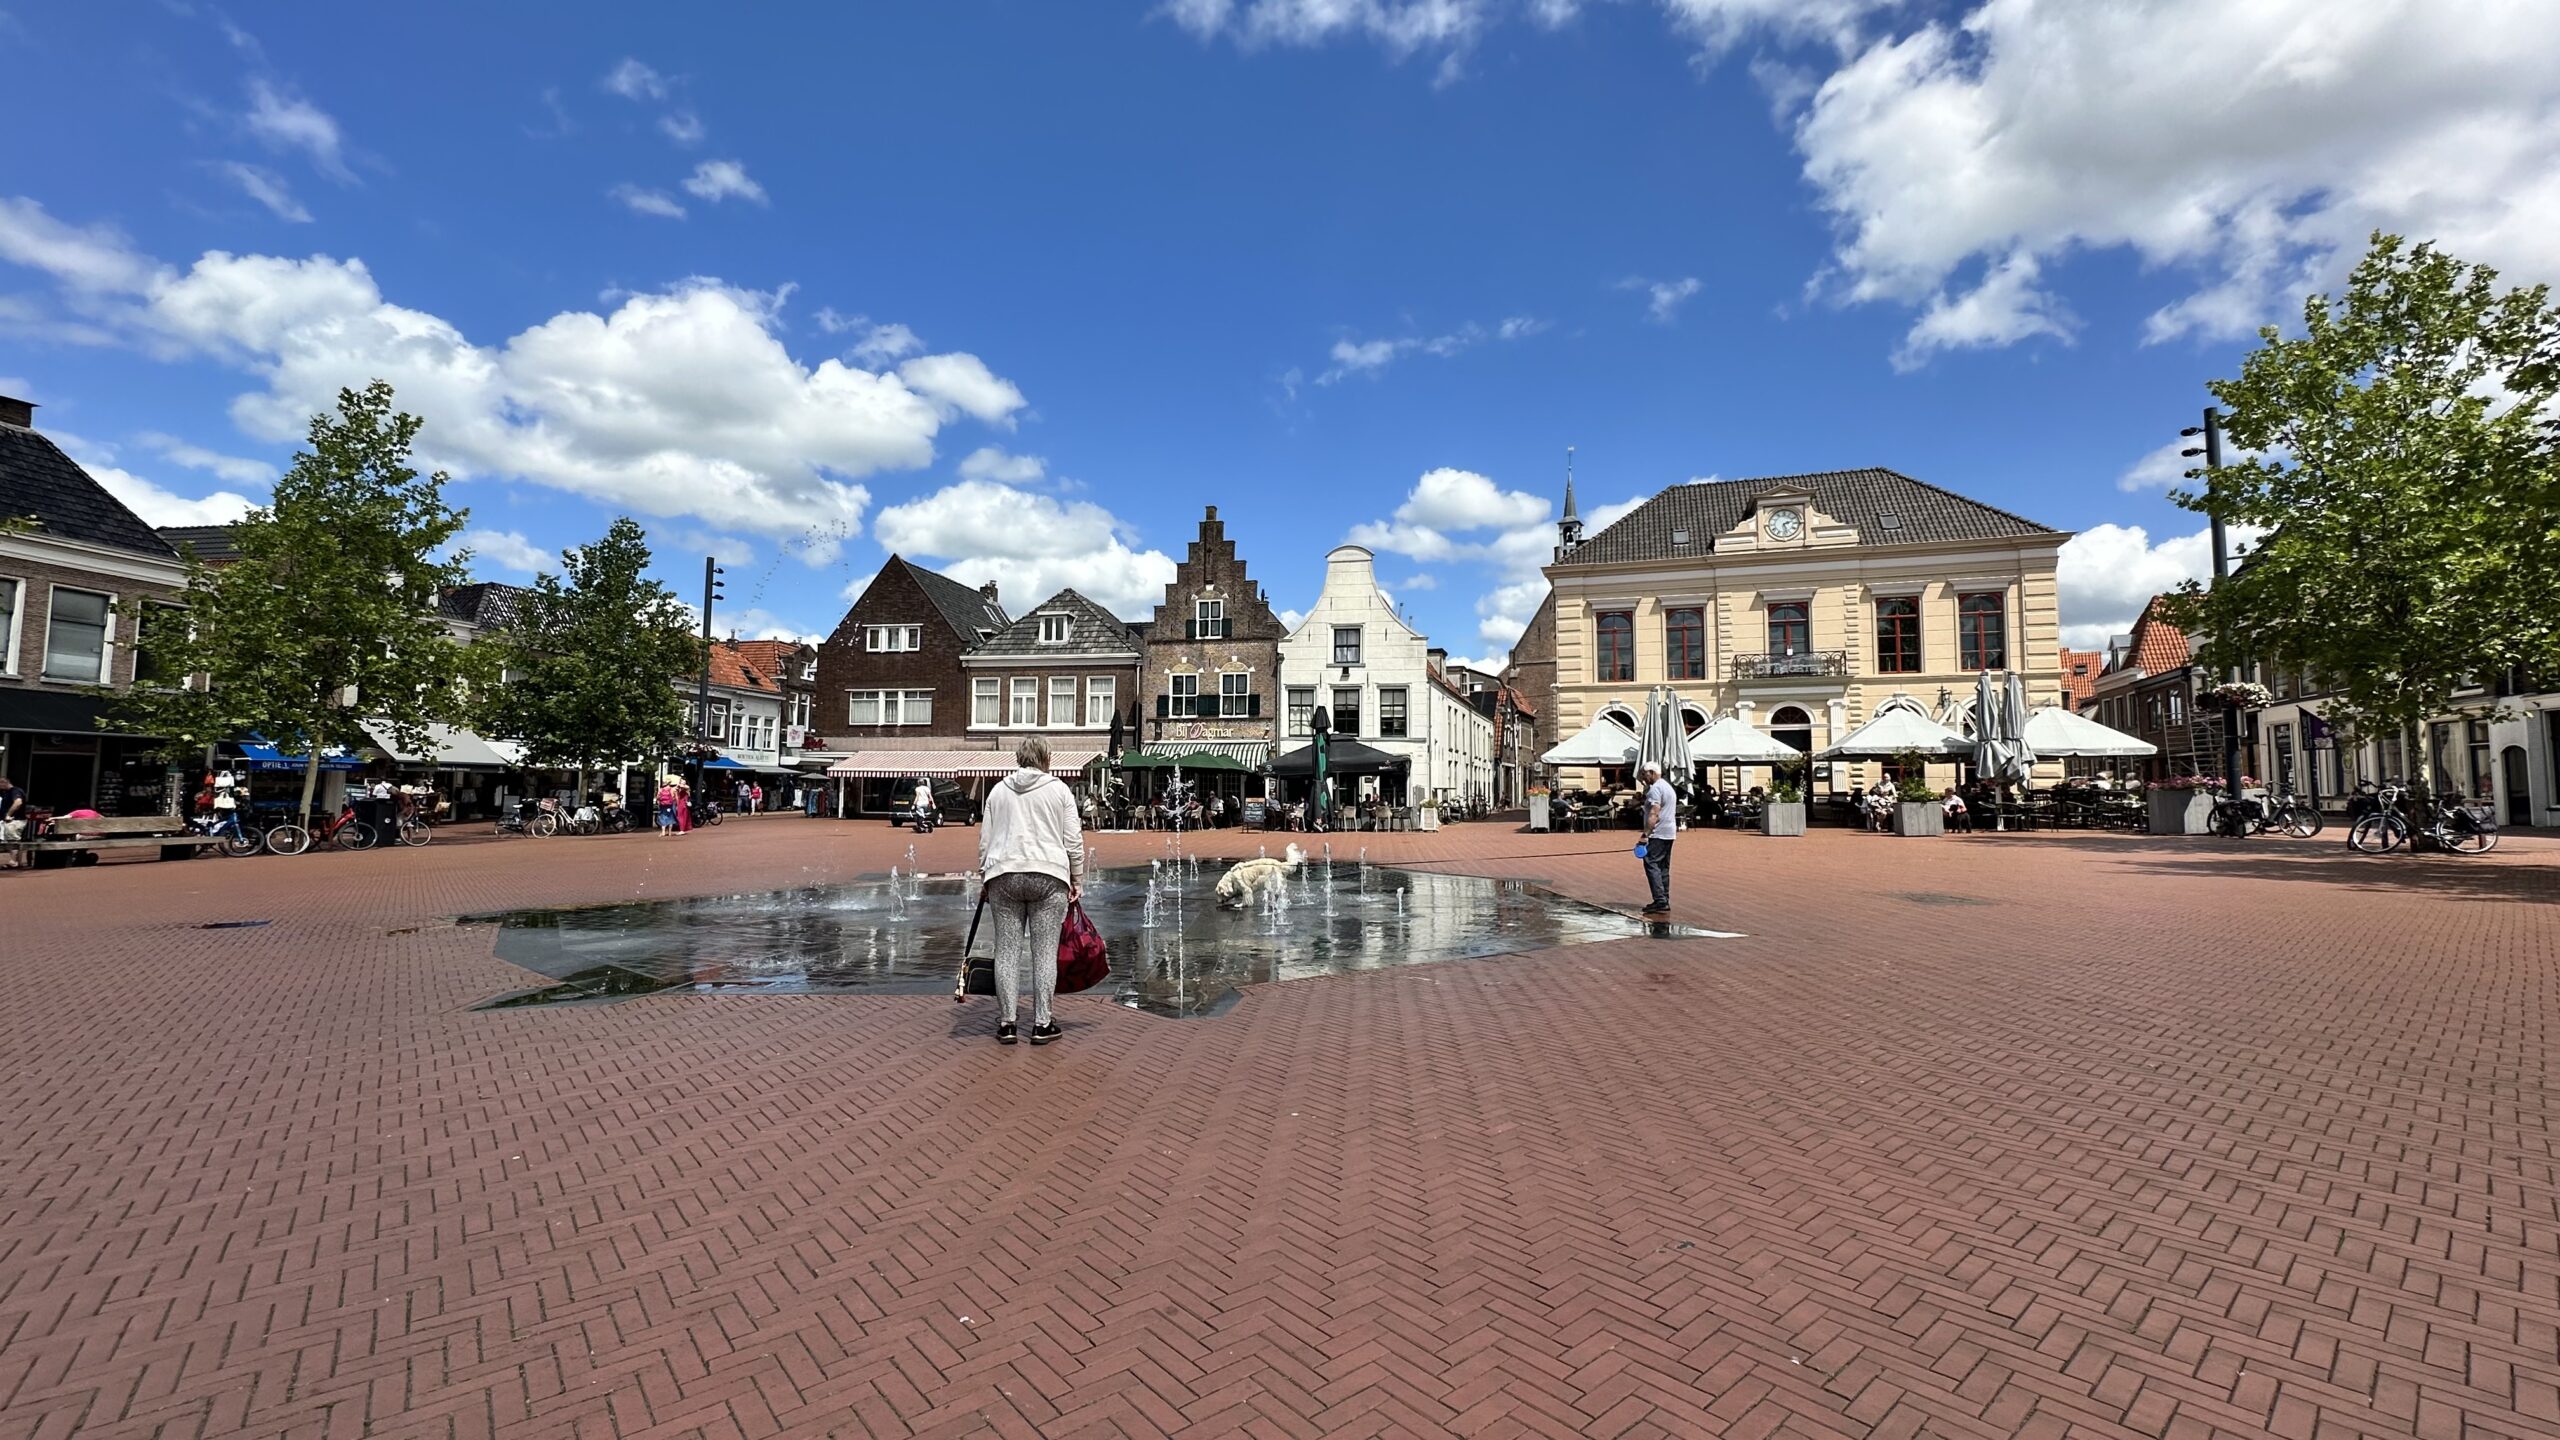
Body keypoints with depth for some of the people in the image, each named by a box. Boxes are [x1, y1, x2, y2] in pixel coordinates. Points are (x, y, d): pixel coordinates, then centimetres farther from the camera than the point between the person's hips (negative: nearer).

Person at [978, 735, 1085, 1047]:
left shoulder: (998, 790, 14)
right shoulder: (1059, 790, 7)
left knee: (1007, 950, 6)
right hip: (1049, 875, -2)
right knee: (1045, 951, 2)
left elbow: (984, 840, 14)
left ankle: (1006, 1022, 11)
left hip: (1004, 875, 2)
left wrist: (985, 875, 22)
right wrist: (1077, 880, 11)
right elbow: (1073, 840, 4)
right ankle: (1042, 1023, 5)